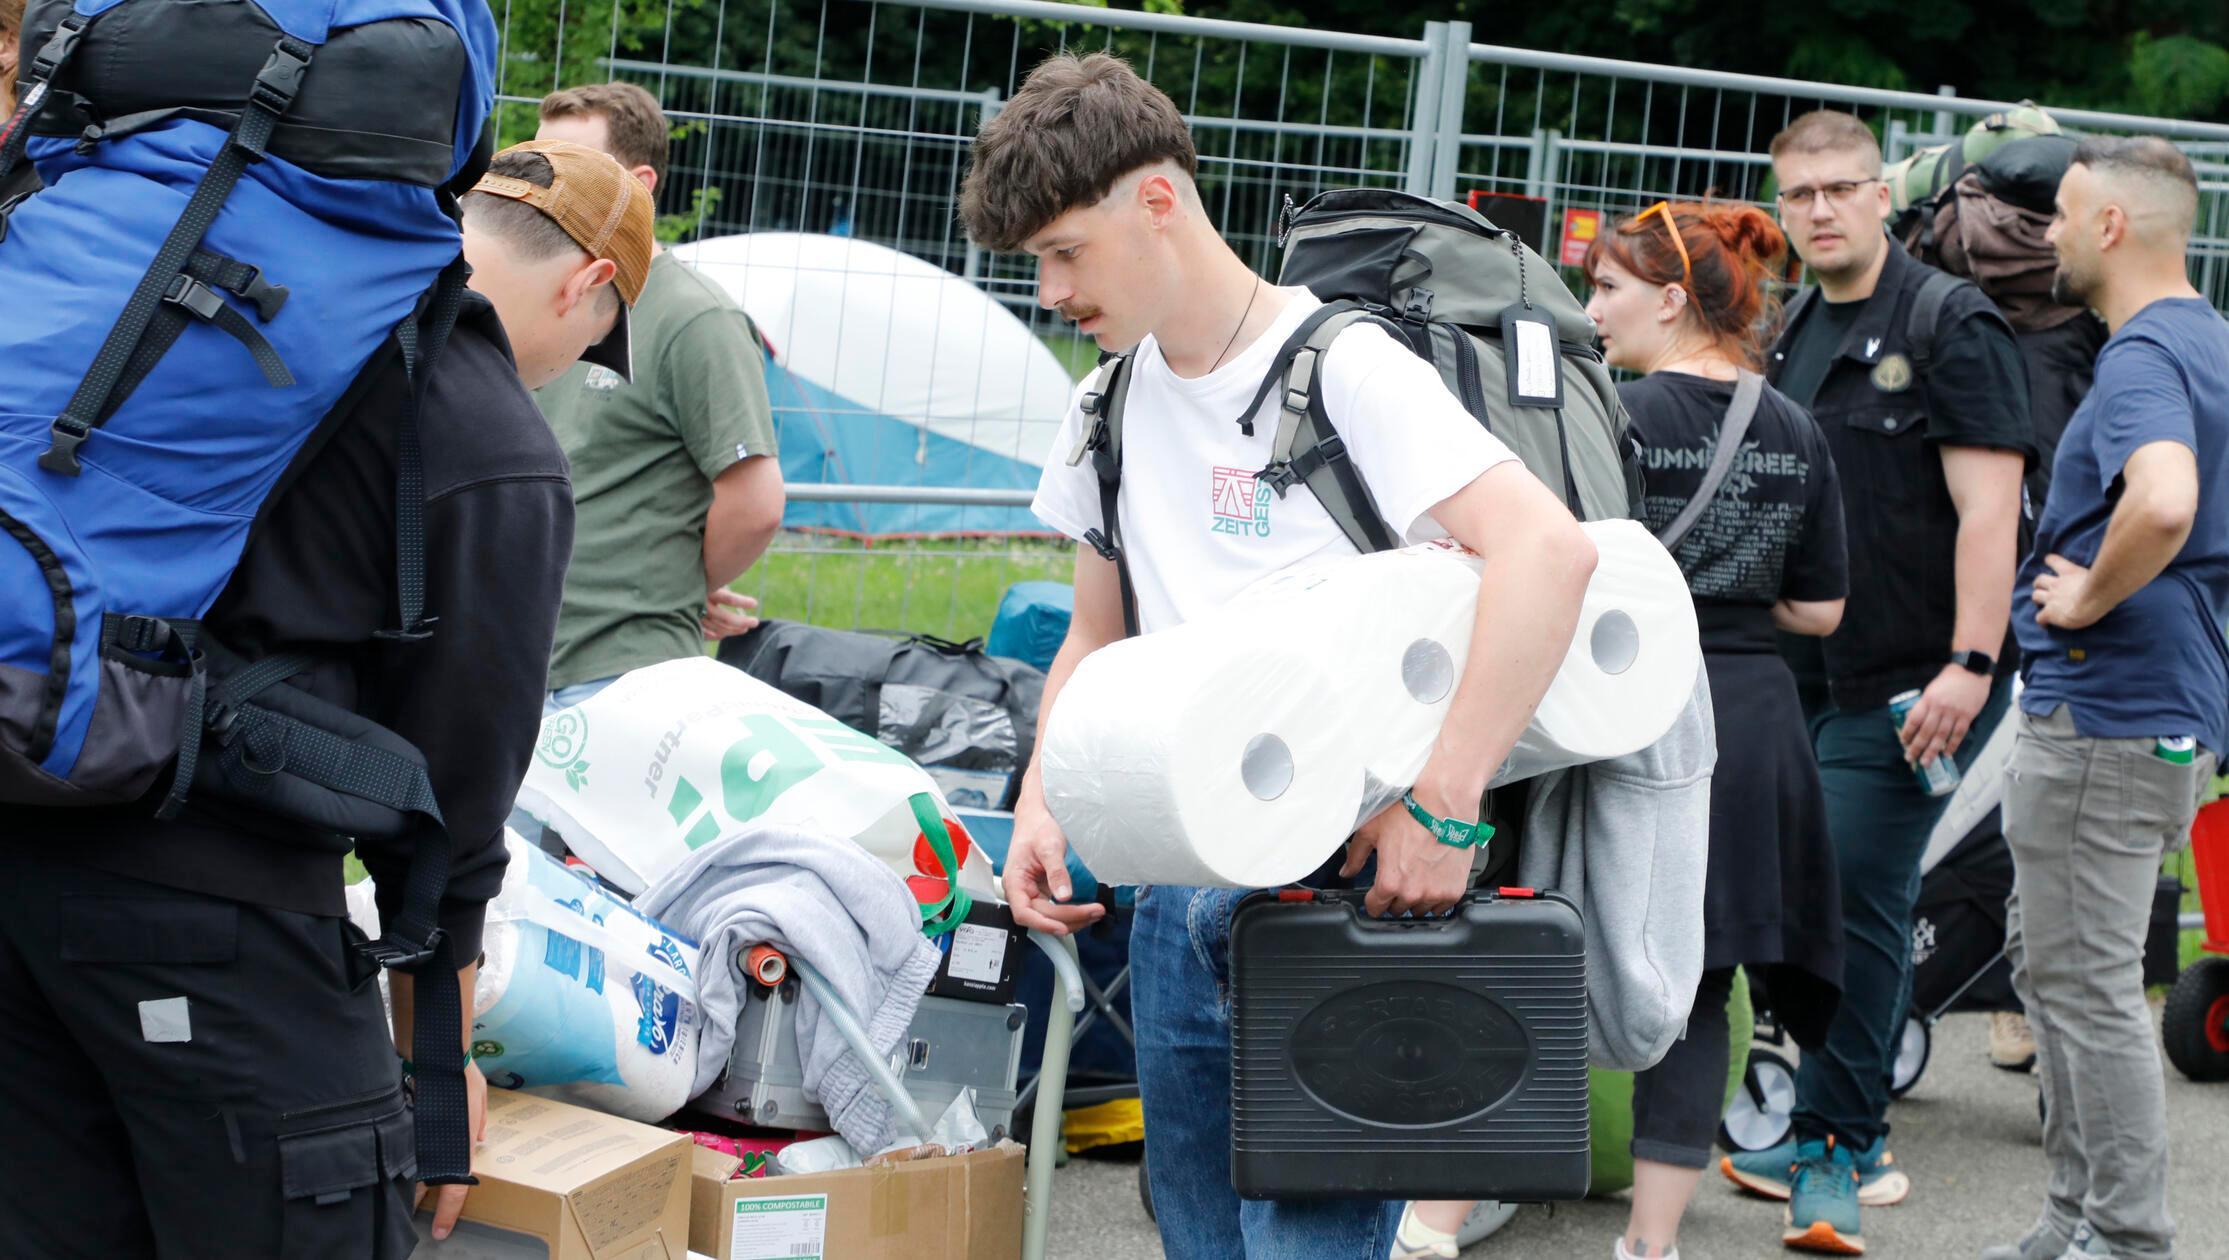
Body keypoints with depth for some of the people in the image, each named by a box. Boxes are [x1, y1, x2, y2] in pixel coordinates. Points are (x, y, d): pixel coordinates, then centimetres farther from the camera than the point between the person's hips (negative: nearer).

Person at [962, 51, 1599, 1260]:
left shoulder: (1337, 367, -12)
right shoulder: (1109, 411, 13)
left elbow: (1549, 550, -24)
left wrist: (1442, 806, -27)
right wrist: (1042, 806, 5)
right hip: (1178, 906, 7)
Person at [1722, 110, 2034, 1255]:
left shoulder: (1949, 326, -9)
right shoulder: (1792, 335, 15)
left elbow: (1987, 507, -15)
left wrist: (1970, 664, -22)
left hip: (1907, 679, -7)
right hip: (1807, 674, 7)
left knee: (1851, 902, -9)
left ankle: (1830, 1149, -1)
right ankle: (1852, 1147, 19)